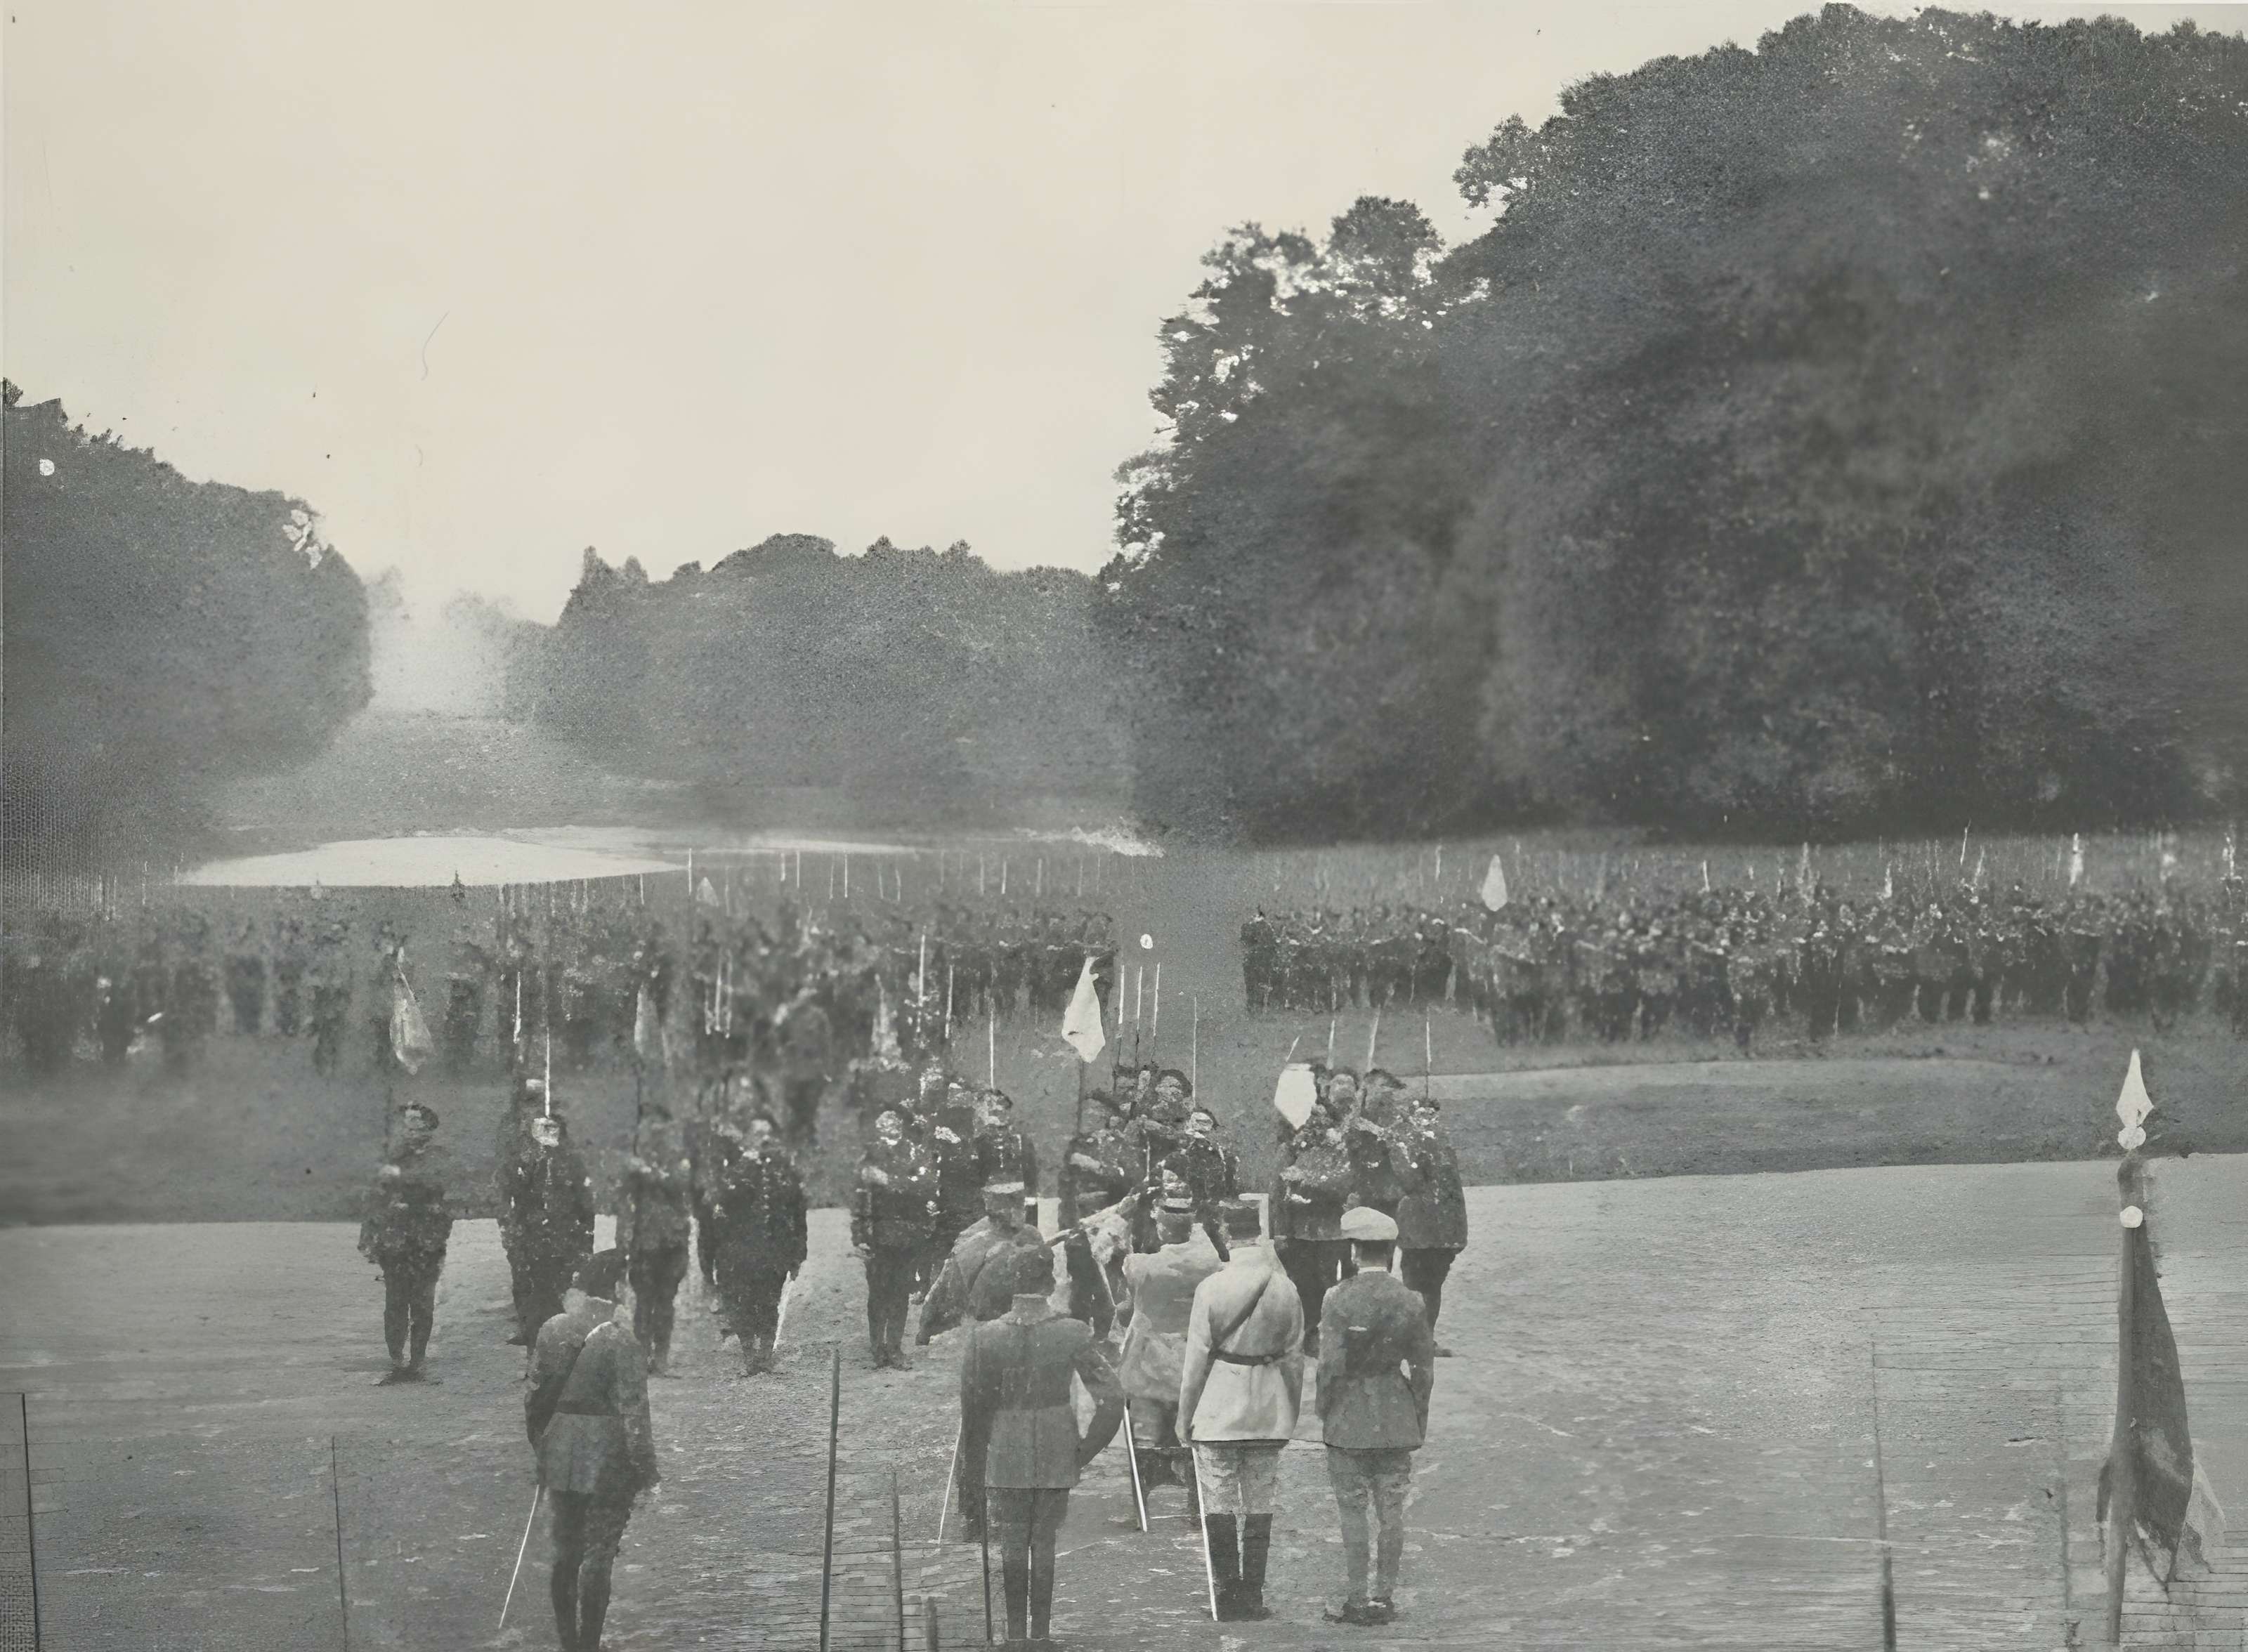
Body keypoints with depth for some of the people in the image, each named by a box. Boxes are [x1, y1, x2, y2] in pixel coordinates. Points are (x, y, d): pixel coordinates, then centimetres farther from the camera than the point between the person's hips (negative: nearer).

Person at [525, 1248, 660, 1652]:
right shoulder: (618, 1339, -17)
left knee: (565, 1554, 16)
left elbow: (533, 1392, 7)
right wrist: (646, 1470, -11)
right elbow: (633, 1409, -17)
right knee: (598, 1557, 3)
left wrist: (538, 1445, 21)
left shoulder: (552, 1330, 0)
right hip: (606, 1463, -5)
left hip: (558, 1456, 5)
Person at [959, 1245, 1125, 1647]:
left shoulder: (984, 1336, -9)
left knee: (1012, 1545, 10)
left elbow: (972, 1404, -3)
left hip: (1004, 1458, 0)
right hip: (1056, 1457, 0)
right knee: (1045, 1544, 9)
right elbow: (1112, 1399, -10)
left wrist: (972, 1464, 10)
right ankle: (1040, 1632, 11)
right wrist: (1085, 1449, 3)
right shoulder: (1073, 1334, -9)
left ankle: (1016, 1632, 14)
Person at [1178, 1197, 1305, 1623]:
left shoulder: (1212, 1288, -11)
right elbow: (1294, 1357, 4)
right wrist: (1292, 1414, 14)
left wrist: (1185, 1416, 1)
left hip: (1218, 1410, -3)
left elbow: (1196, 1357, -8)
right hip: (1269, 1412, 3)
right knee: (1259, 1507, 10)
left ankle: (1229, 1597, 3)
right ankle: (1252, 1598, 11)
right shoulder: (1285, 1288, -2)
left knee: (1219, 1506, 4)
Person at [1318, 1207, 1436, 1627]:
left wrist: (1325, 1414, -1)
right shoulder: (1410, 1302, -1)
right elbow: (1424, 1367, 2)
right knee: (1391, 1511, 8)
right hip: (1398, 1424, 3)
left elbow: (1331, 1365, -12)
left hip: (1348, 1421, -3)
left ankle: (1357, 1600, 4)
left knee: (1353, 1511, 3)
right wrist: (1418, 1419, 12)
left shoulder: (1338, 1300, -11)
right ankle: (1385, 1597, 12)